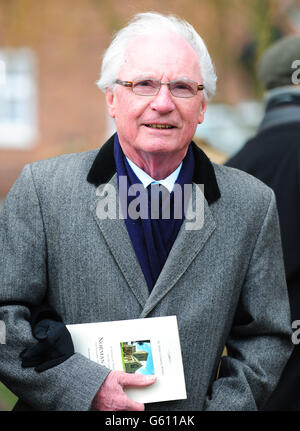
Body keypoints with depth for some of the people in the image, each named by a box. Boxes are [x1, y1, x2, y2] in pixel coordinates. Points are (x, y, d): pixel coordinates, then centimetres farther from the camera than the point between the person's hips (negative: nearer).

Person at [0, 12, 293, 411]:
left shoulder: (253, 205, -4)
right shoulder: (41, 188, -10)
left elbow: (265, 336, 0)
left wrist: (224, 407, -14)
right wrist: (83, 385, -21)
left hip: (192, 409, 1)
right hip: (65, 408, -1)